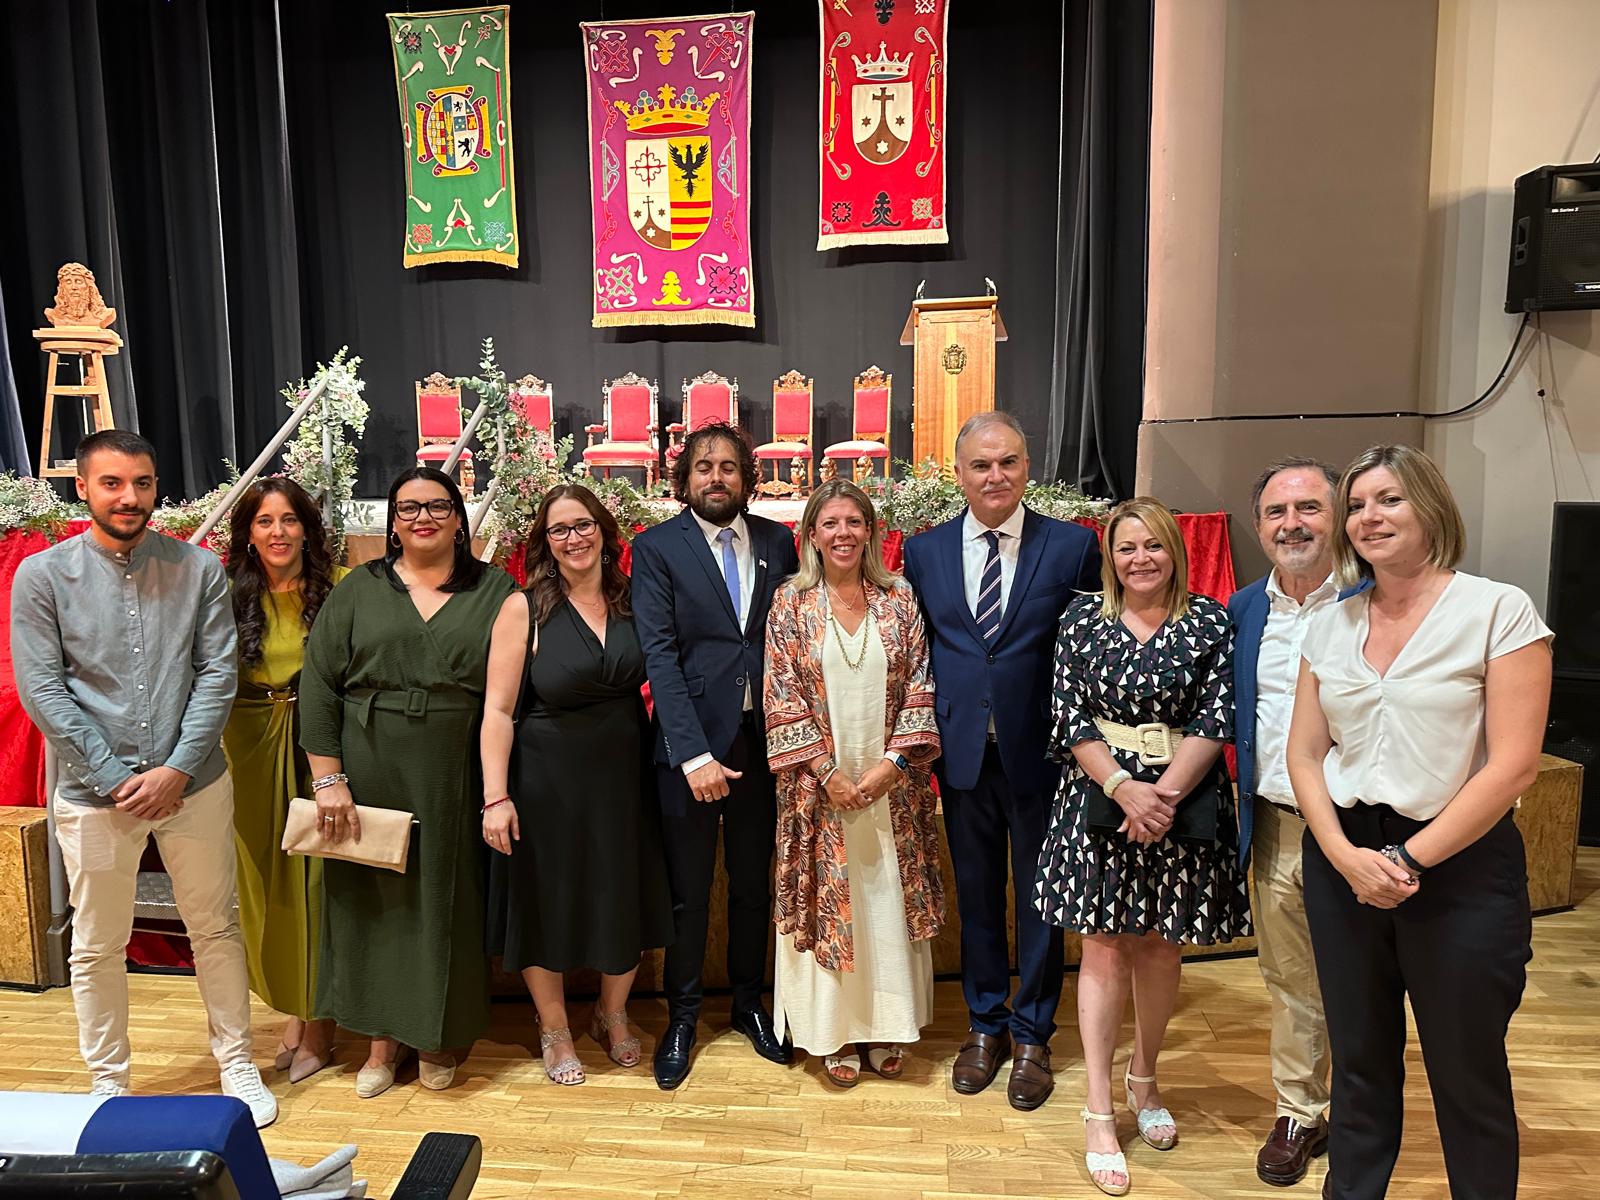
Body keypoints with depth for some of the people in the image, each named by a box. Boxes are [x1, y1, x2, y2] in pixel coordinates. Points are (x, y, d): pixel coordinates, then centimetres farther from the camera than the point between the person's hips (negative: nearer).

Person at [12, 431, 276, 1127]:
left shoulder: (199, 569, -2)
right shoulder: (42, 576, -4)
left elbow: (218, 673, -5)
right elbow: (42, 691, -7)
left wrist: (177, 770, -12)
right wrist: (115, 780, -11)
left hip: (194, 783, 1)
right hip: (95, 793, 0)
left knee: (215, 929, 12)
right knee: (97, 947, 13)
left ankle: (237, 1063, 30)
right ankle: (108, 1082, 33)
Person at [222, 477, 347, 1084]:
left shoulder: (339, 587, -5)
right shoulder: (231, 596, 4)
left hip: (321, 749, -3)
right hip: (252, 754, 3)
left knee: (317, 878, 3)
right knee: (267, 881, 12)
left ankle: (319, 1024, 20)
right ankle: (293, 1010, 30)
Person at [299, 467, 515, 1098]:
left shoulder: (496, 592, 1)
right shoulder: (358, 590, 3)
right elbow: (318, 685, 0)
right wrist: (328, 780, -6)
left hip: (455, 782, -1)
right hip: (369, 778, 1)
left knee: (446, 903, 10)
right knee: (373, 900, 11)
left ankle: (439, 1036, 31)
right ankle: (383, 1039, 30)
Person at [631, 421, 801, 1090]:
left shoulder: (777, 542, 6)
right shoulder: (657, 548, -4)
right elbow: (659, 656, -10)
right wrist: (694, 754, -17)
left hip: (763, 738, 3)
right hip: (690, 741, -3)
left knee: (755, 882, 16)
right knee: (688, 890, 10)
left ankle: (749, 1003, 37)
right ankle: (681, 1016, 31)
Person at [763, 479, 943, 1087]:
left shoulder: (899, 598, 2)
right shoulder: (790, 603, -2)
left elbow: (919, 686, -1)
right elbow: (783, 697, -6)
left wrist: (894, 761, -11)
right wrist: (827, 772, -11)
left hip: (892, 780, 2)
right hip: (819, 781, -1)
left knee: (891, 898, 10)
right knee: (827, 897, 7)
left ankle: (887, 1025, 28)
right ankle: (835, 1032, 24)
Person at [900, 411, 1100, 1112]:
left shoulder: (1074, 547, -4)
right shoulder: (924, 552, 3)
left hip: (1041, 752, -2)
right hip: (963, 754, 2)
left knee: (1039, 895, 13)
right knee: (975, 893, 15)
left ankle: (1032, 1035, 32)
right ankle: (985, 1024, 36)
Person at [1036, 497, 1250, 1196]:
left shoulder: (1209, 622, 1)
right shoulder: (1081, 620, 1)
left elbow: (1215, 719, -5)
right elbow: (1070, 720, -4)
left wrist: (1165, 793, -15)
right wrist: (1124, 787, -15)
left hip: (1183, 805, 1)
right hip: (1100, 801, -1)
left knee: (1159, 948, 13)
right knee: (1104, 950, 2)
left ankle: (1144, 1080, 36)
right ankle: (1100, 1113, 14)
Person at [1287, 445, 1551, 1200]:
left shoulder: (1499, 610, -8)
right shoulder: (1330, 625, 5)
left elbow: (1513, 765, -13)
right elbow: (1305, 753, 5)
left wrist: (1411, 860, -15)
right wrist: (1344, 855, -9)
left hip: (1461, 867, -4)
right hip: (1344, 860, 4)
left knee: (1468, 1075, 11)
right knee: (1360, 1058, 16)